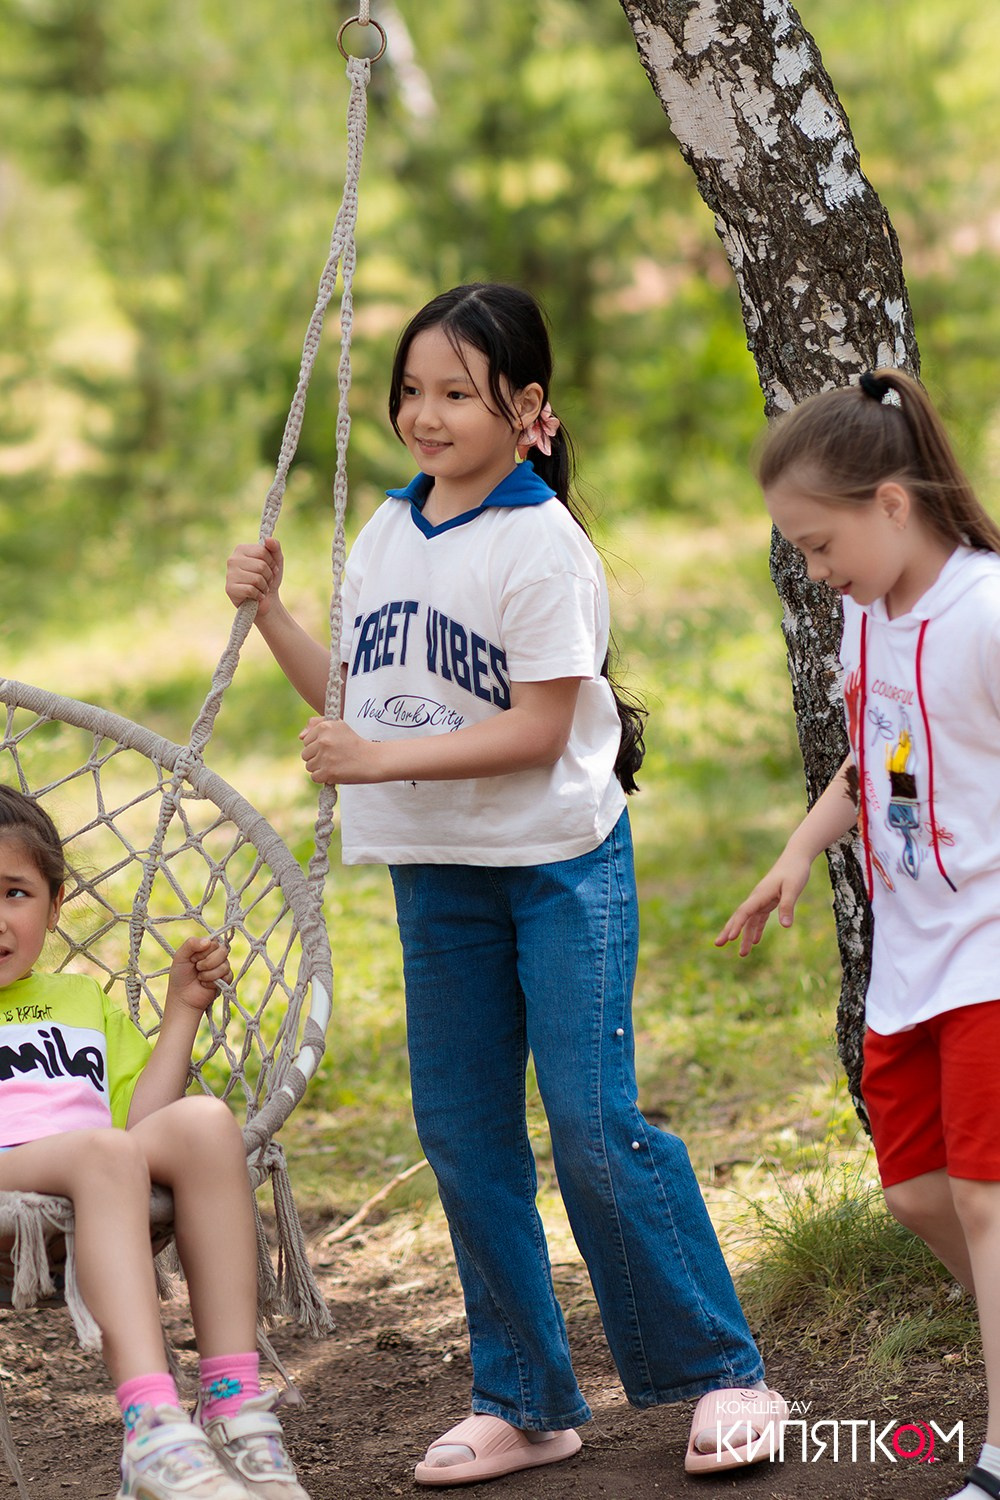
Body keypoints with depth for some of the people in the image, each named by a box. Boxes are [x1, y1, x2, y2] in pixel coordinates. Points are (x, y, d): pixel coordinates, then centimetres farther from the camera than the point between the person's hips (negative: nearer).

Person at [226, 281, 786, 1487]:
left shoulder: (542, 544, -14)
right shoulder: (385, 536, 8)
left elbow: (540, 728, -19)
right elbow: (359, 701, 14)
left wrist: (384, 760, -24)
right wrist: (272, 613, 3)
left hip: (560, 865, -7)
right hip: (436, 870, 7)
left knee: (593, 1128, -10)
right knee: (462, 1135, 8)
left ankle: (722, 1373, 3)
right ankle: (522, 1402, 17)